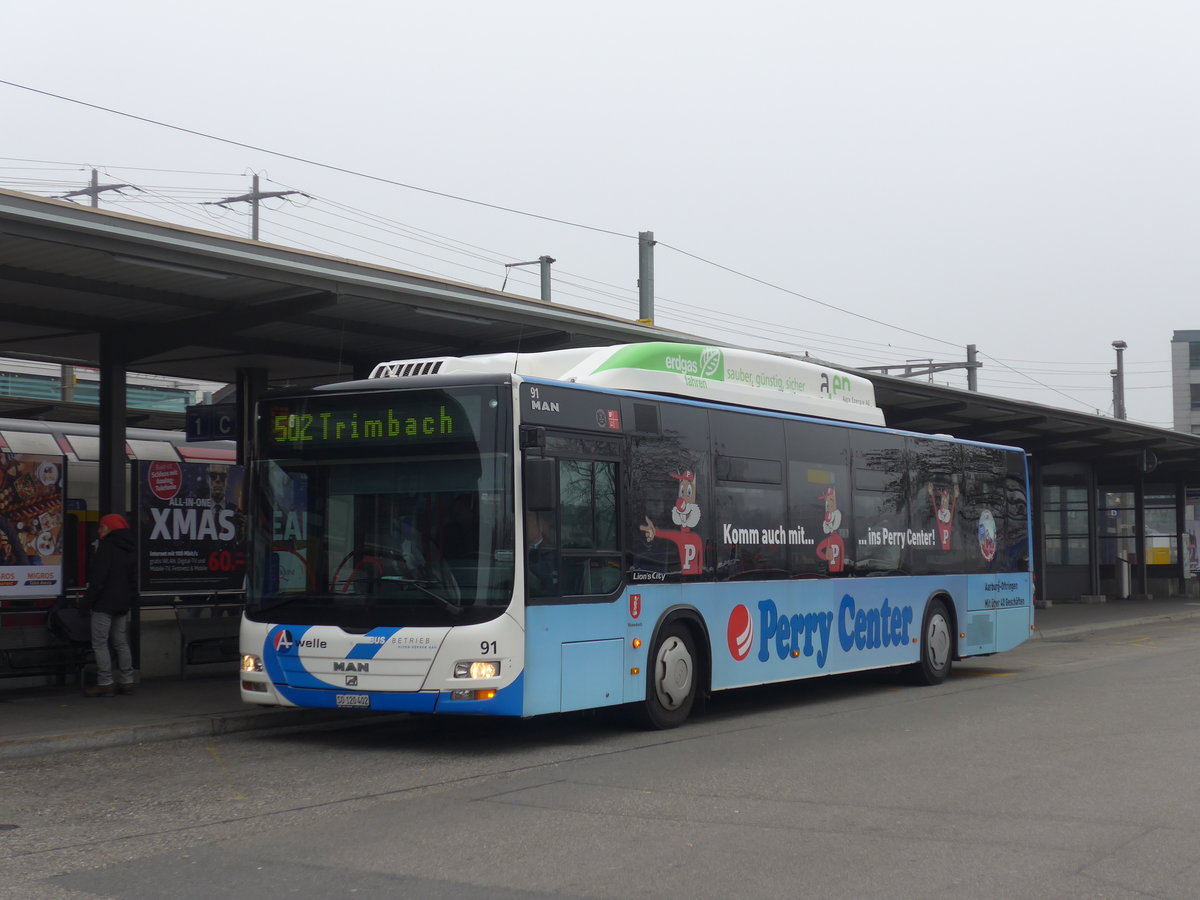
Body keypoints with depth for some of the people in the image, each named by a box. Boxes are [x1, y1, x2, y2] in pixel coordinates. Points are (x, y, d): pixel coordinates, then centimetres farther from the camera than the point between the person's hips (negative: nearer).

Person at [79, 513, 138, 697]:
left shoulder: (107, 547, -13)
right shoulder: (130, 549, 13)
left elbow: (98, 578, -17)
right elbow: (134, 579, 18)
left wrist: (86, 601, -13)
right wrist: (130, 599, 22)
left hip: (104, 604, -8)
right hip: (123, 604, 8)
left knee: (100, 643, -4)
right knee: (121, 643, 13)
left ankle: (105, 683, -7)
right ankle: (126, 681, 14)